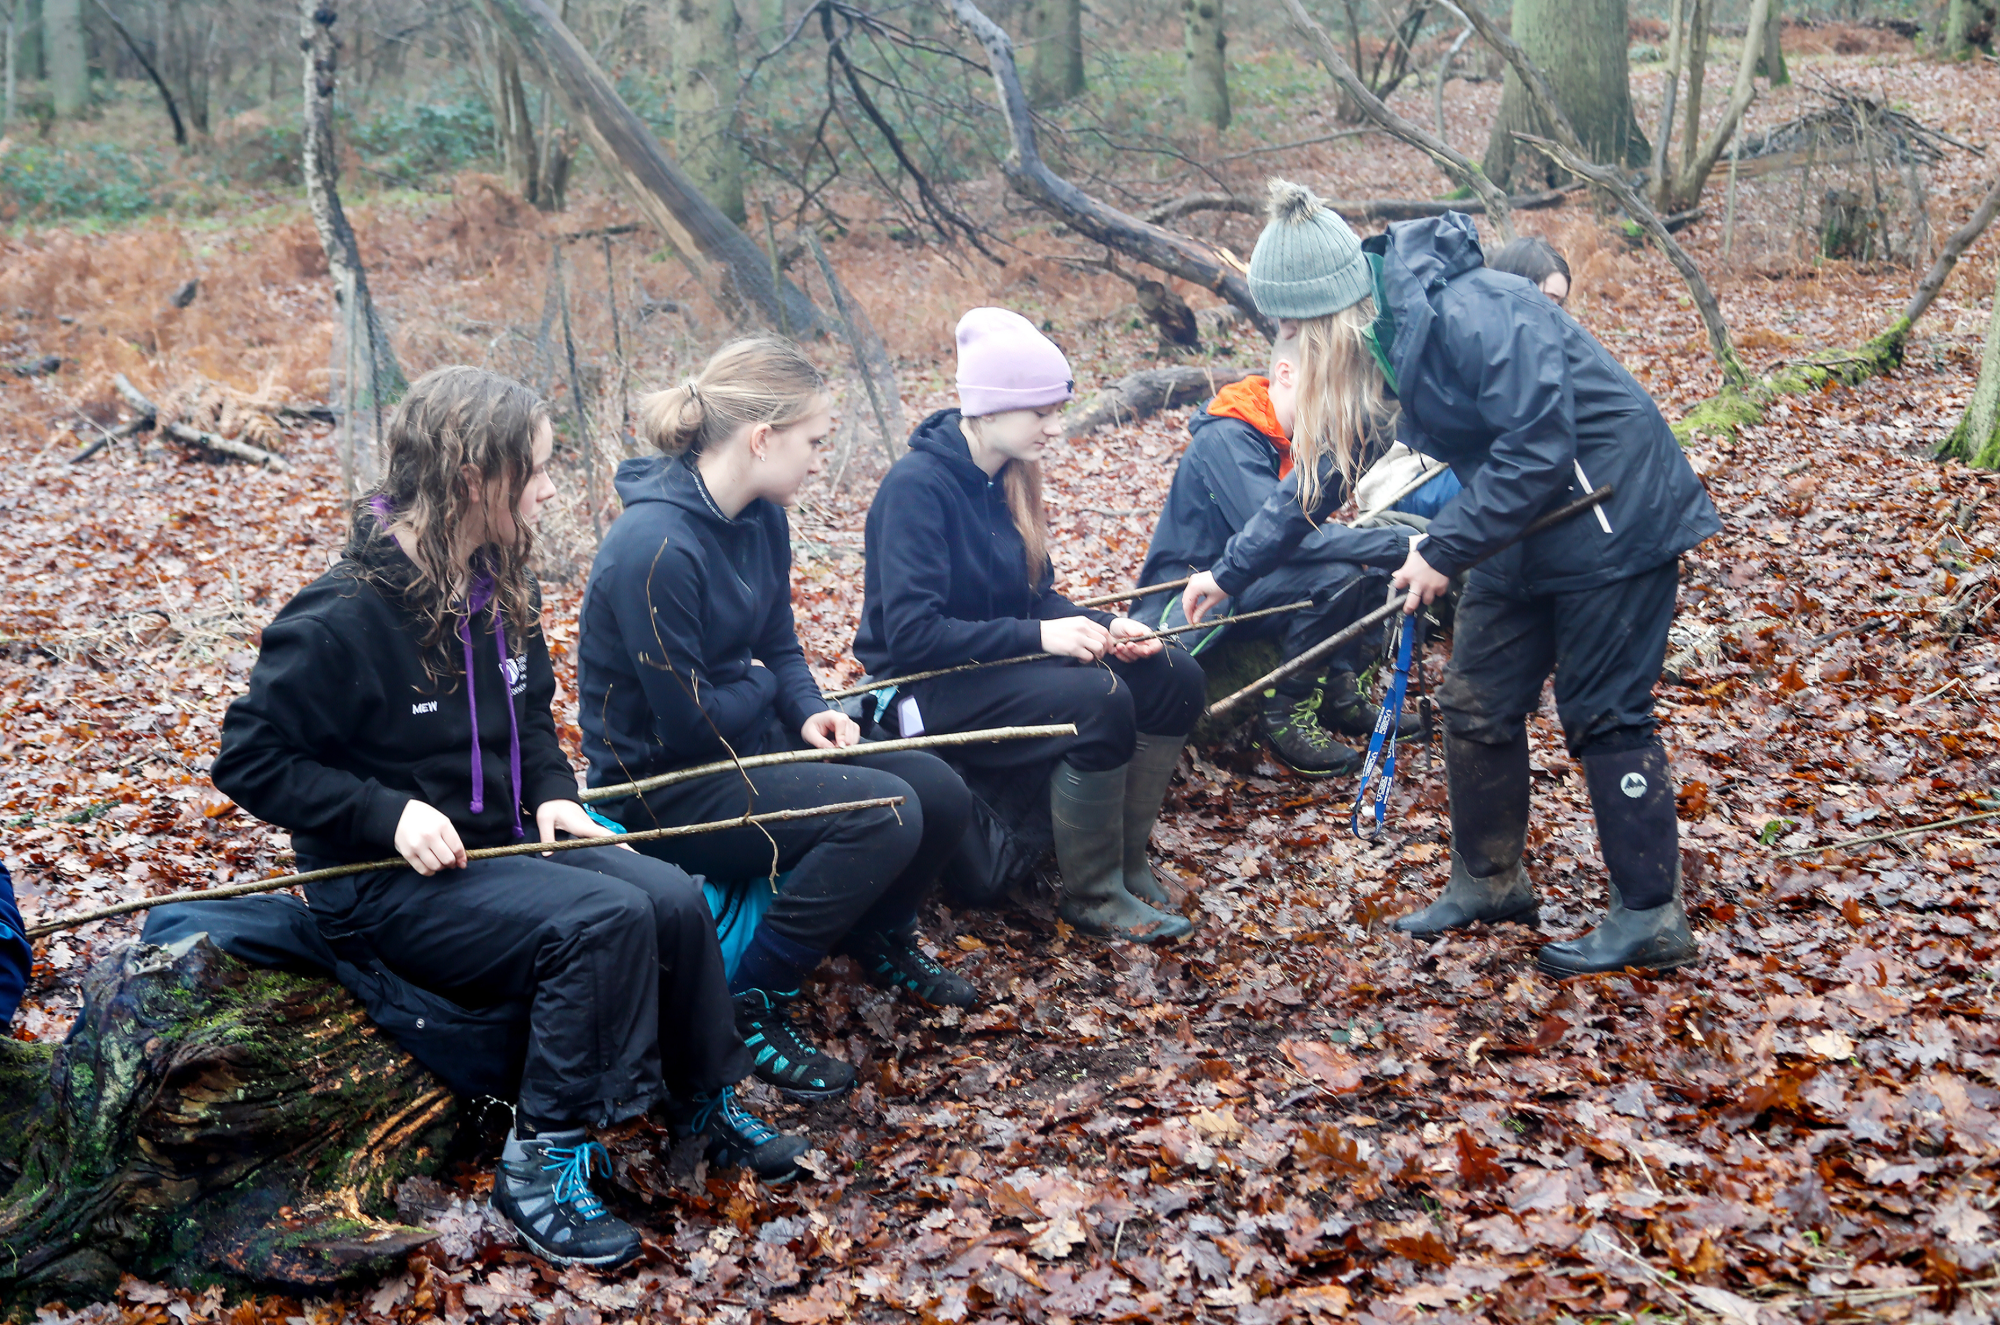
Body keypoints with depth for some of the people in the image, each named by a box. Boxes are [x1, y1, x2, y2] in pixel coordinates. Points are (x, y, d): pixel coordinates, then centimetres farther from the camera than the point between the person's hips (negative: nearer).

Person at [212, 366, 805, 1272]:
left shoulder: (502, 593, 5)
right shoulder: (344, 616, -18)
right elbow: (249, 761, -14)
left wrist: (553, 792, 1)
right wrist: (389, 814, -24)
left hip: (502, 842, 7)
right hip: (385, 882, -7)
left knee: (676, 900, -14)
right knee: (605, 919, -28)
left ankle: (704, 1105, 8)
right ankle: (541, 1168, -17)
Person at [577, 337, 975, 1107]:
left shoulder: (762, 519, 1)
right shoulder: (655, 548, -27)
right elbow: (688, 724, -24)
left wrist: (809, 712, -7)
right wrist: (761, 684, -5)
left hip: (749, 738, 9)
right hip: (664, 784, -9)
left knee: (941, 793, -1)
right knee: (885, 813, -26)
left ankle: (883, 942, 28)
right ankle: (754, 1009, -11)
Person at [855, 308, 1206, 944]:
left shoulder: (1007, 477, 6)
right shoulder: (916, 486, -19)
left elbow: (1035, 596, 13)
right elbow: (912, 634, -25)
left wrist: (1104, 626, -7)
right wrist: (1036, 635, -27)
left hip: (998, 659, 9)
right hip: (928, 690, -9)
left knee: (1175, 677, -7)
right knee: (1098, 699, -30)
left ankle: (1126, 862, 1)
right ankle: (1093, 897, -15)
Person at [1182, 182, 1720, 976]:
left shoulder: (1467, 314, -27)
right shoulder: (1381, 338, 2)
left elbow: (1538, 447, -29)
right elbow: (1318, 469, 11)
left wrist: (1446, 550, -22)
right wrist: (1232, 572, 12)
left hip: (1615, 515, -9)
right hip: (1525, 526, 9)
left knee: (1604, 713, -4)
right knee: (1476, 700, 9)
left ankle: (1651, 918, 6)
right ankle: (1489, 882, 25)